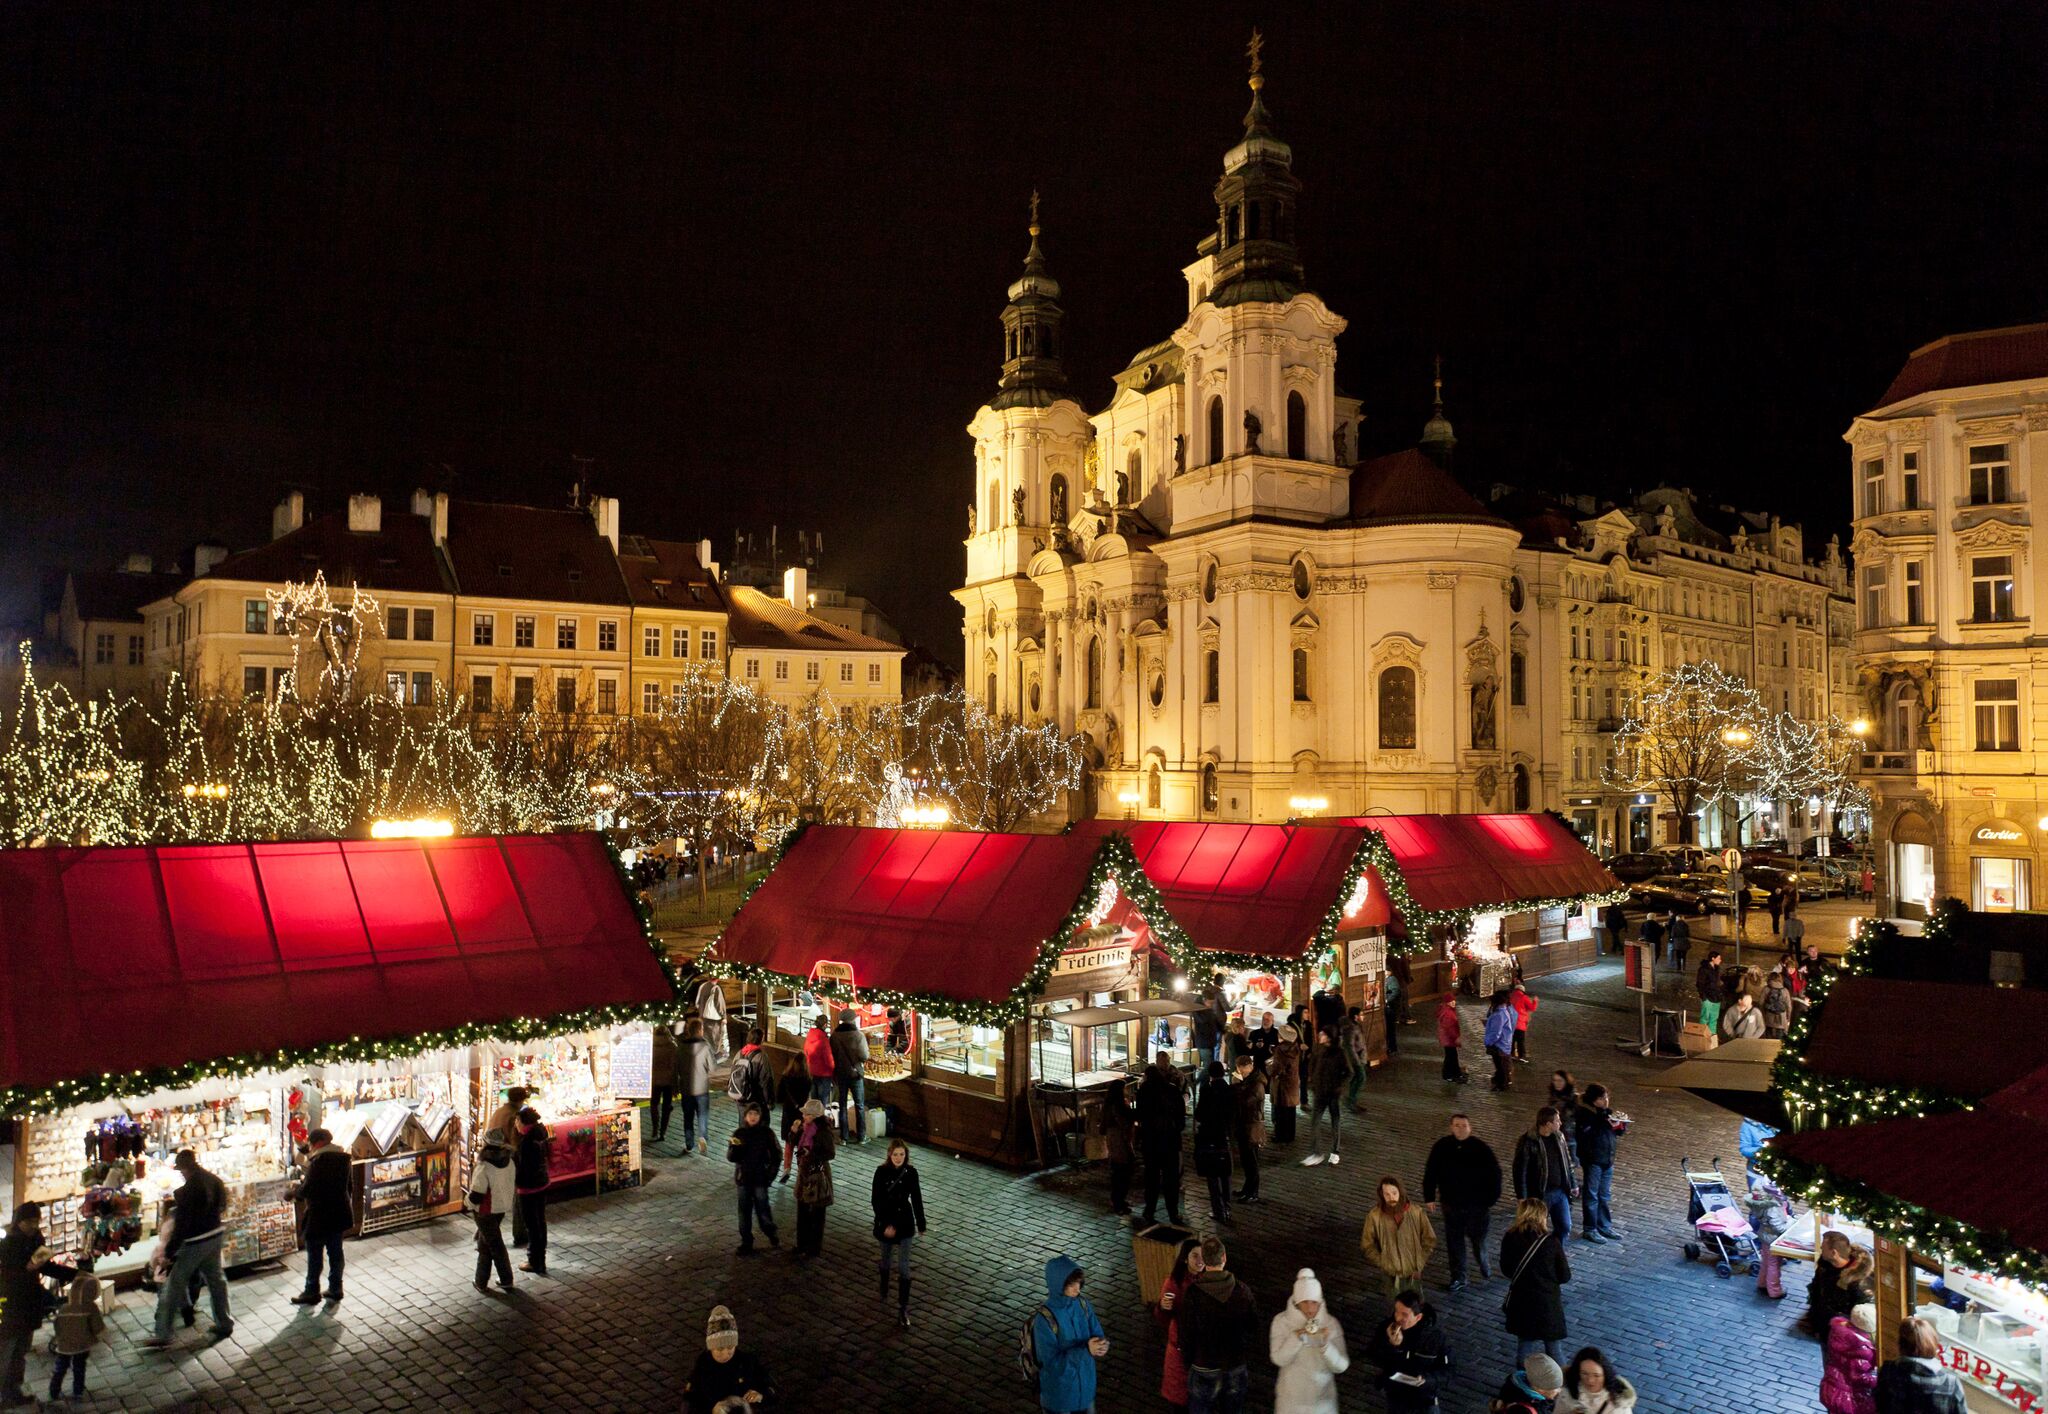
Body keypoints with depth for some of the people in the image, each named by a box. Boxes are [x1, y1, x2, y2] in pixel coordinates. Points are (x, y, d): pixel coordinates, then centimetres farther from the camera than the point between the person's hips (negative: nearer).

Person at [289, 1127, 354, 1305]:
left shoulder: (318, 1161, -20)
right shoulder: (345, 1159, 4)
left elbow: (305, 1190, -21)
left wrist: (302, 1179, 0)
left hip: (319, 1217, -7)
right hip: (339, 1214, 7)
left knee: (314, 1255, 6)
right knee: (335, 1252, 15)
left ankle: (311, 1292, 15)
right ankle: (335, 1290, 21)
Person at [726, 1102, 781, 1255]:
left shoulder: (767, 1133, -6)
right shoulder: (739, 1133, -1)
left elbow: (776, 1155, -1)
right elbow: (731, 1158, -3)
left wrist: (771, 1173, -8)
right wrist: (734, 1147, -22)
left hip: (760, 1179, -2)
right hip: (743, 1178, 2)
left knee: (762, 1209, 1)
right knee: (744, 1212, 7)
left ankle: (771, 1233, 28)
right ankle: (746, 1243, 19)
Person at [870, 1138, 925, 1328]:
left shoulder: (911, 1172, -10)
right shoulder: (881, 1172, -15)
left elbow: (916, 1199, 1)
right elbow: (875, 1200, -14)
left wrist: (921, 1224, 7)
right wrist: (886, 1225, -19)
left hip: (904, 1223, 0)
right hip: (885, 1222, 0)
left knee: (904, 1267, -4)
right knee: (886, 1259, 21)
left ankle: (903, 1310, -1)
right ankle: (884, 1289, 49)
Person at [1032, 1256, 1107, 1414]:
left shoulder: (1083, 1304, -9)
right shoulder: (1044, 1318, -26)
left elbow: (1097, 1335, -2)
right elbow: (1051, 1362, -25)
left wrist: (1102, 1345, -26)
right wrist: (1086, 1350, -34)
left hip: (1085, 1383, 5)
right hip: (1059, 1391, -5)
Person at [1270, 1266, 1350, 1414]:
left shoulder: (1331, 1324, -9)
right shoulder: (1281, 1321, -11)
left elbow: (1341, 1366, -12)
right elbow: (1279, 1359, -17)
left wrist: (1326, 1343, -28)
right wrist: (1296, 1337, -29)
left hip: (1321, 1397, 1)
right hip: (1291, 1397, -1)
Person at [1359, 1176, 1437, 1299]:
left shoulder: (1416, 1213, -15)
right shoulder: (1374, 1216, -17)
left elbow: (1429, 1240, -1)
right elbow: (1367, 1246, -3)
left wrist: (1419, 1265, -4)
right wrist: (1383, 1264, -10)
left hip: (1413, 1272, 1)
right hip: (1391, 1274, -1)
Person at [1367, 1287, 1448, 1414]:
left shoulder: (1434, 1335, -24)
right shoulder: (1387, 1327, -20)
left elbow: (1446, 1370, -12)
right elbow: (1377, 1361, -14)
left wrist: (1427, 1379, -30)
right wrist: (1392, 1345, -32)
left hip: (1425, 1398, -2)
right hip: (1395, 1394, 2)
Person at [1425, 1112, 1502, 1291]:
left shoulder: (1480, 1148, -13)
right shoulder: (1441, 1147, -7)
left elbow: (1494, 1172, -5)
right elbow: (1430, 1172, 3)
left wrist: (1491, 1199, -6)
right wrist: (1429, 1198, 3)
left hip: (1476, 1204, -2)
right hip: (1451, 1204, 2)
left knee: (1478, 1239, 11)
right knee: (1455, 1242, 8)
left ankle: (1483, 1265, 42)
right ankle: (1458, 1278, 22)